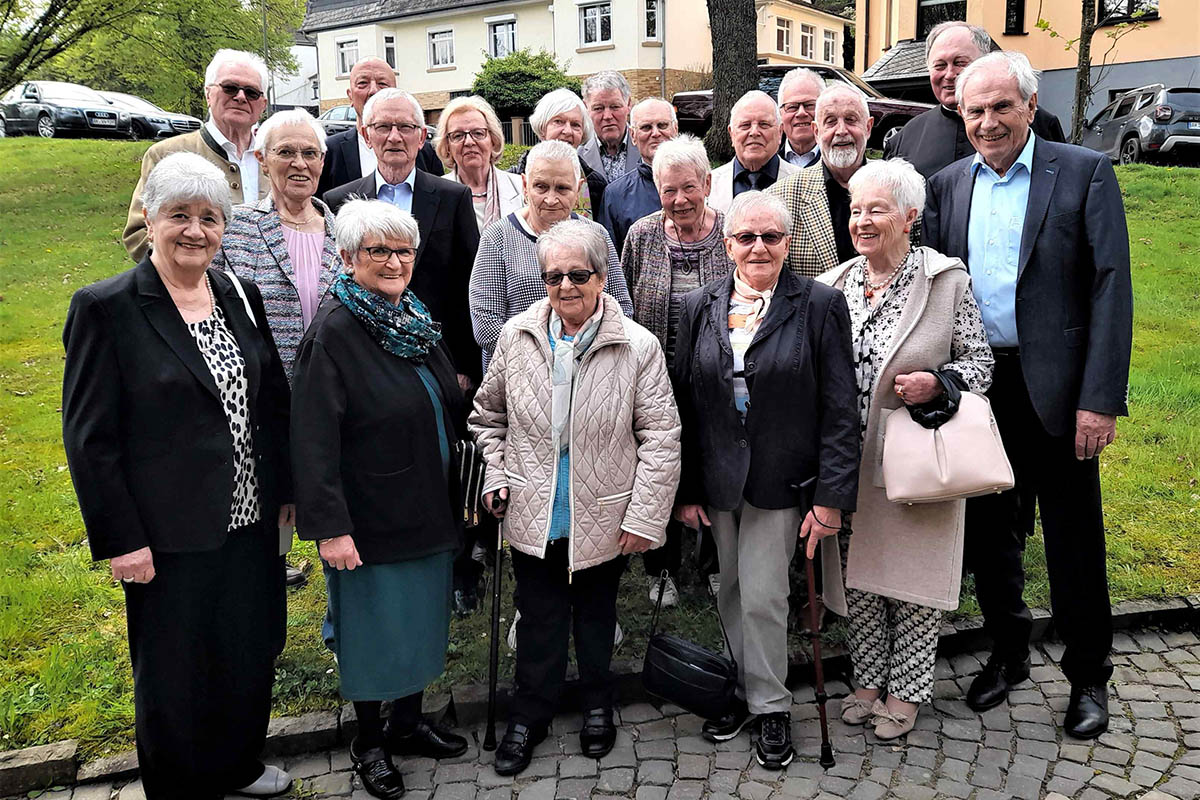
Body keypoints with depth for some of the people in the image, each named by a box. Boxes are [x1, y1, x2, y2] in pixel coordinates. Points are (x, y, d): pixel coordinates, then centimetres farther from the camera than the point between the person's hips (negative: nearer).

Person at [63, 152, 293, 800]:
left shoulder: (241, 297, 4)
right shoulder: (105, 307, -12)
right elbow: (89, 436, -12)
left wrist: (285, 491, 10)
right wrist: (119, 540, -13)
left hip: (250, 523, 6)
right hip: (170, 538, -5)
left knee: (251, 657, 20)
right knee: (176, 674, 13)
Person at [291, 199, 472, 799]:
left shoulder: (416, 320, 6)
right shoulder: (334, 330, -17)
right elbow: (313, 437, -21)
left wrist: (455, 496, 15)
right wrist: (330, 526, -25)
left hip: (428, 507, 7)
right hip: (372, 514, -7)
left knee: (421, 619, 18)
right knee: (375, 628, 8)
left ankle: (408, 722, 37)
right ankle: (368, 741, 29)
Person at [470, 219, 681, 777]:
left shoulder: (638, 347, -14)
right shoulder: (517, 336, -5)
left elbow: (662, 438, -11)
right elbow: (489, 413, 11)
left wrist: (645, 517, -13)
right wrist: (496, 476, 2)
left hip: (603, 518, -1)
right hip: (532, 517, 2)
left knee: (596, 616, 20)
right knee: (539, 619, 15)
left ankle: (597, 705, 44)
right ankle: (530, 714, 37)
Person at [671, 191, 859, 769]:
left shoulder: (820, 305, -5)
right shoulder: (699, 308, 4)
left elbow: (840, 409, -7)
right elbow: (682, 404, 6)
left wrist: (832, 495, -11)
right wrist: (684, 489, 3)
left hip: (782, 482, -3)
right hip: (716, 480, 3)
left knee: (762, 597, -1)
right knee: (731, 596, 13)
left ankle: (770, 707, 22)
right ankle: (742, 692, 34)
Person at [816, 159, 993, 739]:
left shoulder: (947, 280, -6)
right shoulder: (835, 284, 5)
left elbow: (980, 361, -1)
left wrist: (937, 382, -20)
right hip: (852, 460, 4)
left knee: (914, 574, 6)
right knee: (859, 573, 12)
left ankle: (905, 691, 23)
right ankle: (868, 679, 30)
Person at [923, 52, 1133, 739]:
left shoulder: (1085, 172, -4)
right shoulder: (948, 185, 8)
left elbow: (1111, 287, -9)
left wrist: (1100, 398, -15)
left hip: (1056, 389, -4)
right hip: (976, 388, 4)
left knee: (1074, 539, 7)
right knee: (987, 532, 14)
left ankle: (1088, 676, 26)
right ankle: (1009, 652, 34)